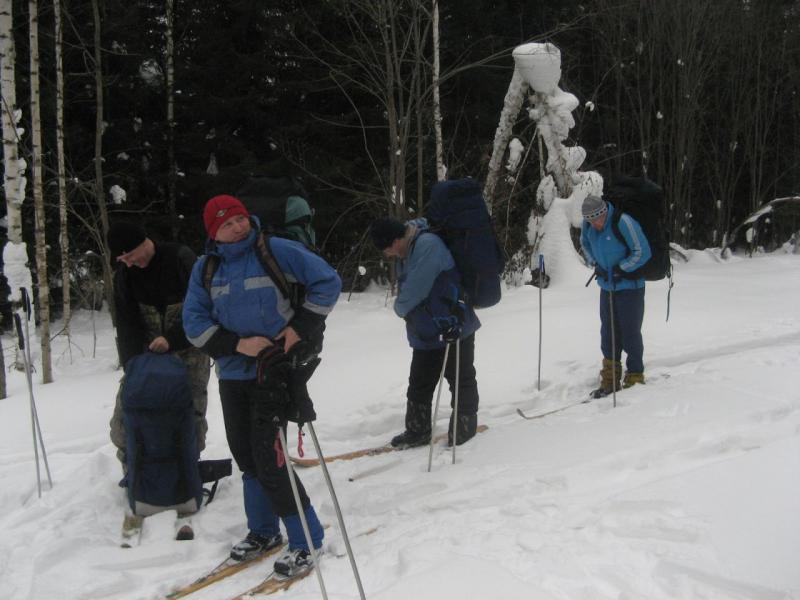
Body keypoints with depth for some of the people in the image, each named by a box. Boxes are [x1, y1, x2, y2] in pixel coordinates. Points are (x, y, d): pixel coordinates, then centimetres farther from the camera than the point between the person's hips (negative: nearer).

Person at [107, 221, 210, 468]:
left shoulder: (181, 258, -15)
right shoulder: (124, 273, -1)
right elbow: (126, 324, -5)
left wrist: (171, 339, -24)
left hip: (186, 348, -4)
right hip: (146, 350, 4)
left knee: (192, 411, -6)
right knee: (124, 416, 0)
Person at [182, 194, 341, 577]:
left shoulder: (277, 251, -7)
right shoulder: (206, 268, 6)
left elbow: (327, 282, -4)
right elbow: (194, 320, 4)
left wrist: (299, 327, -11)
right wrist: (236, 344, -11)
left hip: (275, 368, -5)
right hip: (232, 373, 6)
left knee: (268, 457, -10)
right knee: (245, 455, 12)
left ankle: (305, 539, 5)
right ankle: (262, 531, 32)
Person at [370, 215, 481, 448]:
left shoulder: (428, 245, -24)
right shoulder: (406, 252, 7)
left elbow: (414, 291, -26)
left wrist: (400, 307, -7)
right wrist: (403, 307, -2)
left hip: (453, 331, -9)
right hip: (425, 332, 9)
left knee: (460, 379, 8)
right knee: (418, 384, 13)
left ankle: (465, 425, 24)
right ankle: (417, 431, 23)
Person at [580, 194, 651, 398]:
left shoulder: (623, 222, -22)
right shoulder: (588, 223, -3)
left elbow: (642, 252, -19)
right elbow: (585, 243, 18)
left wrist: (620, 269, -17)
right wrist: (595, 264, 4)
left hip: (629, 287, -6)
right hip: (606, 287, 6)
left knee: (630, 333, 0)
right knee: (608, 334, 10)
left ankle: (635, 378, 13)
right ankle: (609, 381, 18)